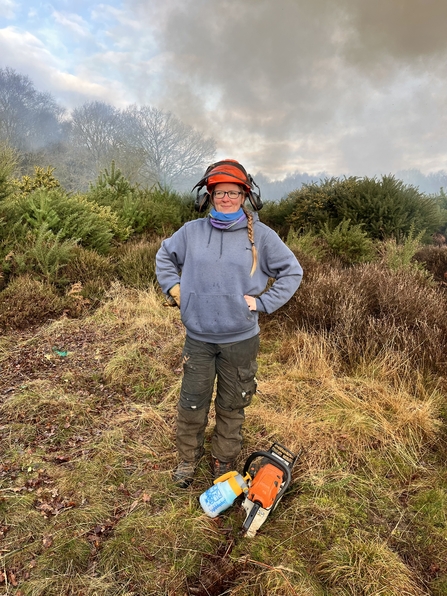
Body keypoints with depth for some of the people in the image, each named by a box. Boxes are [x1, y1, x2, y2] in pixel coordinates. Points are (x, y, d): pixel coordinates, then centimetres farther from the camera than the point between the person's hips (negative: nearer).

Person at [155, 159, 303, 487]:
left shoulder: (261, 235, -6)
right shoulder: (191, 231, -1)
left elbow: (293, 272, 0)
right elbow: (164, 256, 17)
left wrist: (263, 302, -8)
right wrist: (173, 288, 4)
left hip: (241, 340, -1)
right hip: (198, 338, 2)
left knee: (232, 406, 15)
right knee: (191, 404, 13)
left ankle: (224, 463, 38)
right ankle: (188, 459, 38)